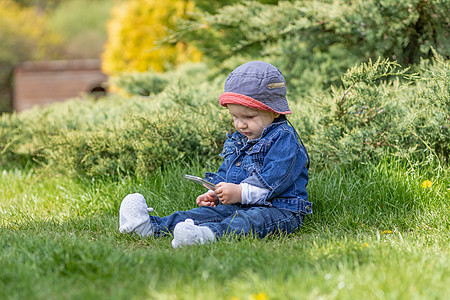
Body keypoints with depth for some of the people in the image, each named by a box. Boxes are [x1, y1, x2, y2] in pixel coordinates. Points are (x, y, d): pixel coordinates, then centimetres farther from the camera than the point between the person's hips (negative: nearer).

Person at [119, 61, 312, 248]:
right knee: (210, 211, -11)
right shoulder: (236, 141, 19)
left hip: (279, 209, -8)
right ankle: (153, 226, -28)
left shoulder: (284, 139, -10)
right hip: (237, 206, 8)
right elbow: (224, 174, 26)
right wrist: (214, 194, 5)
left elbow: (274, 179, -21)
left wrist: (240, 192, -25)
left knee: (253, 219, -37)